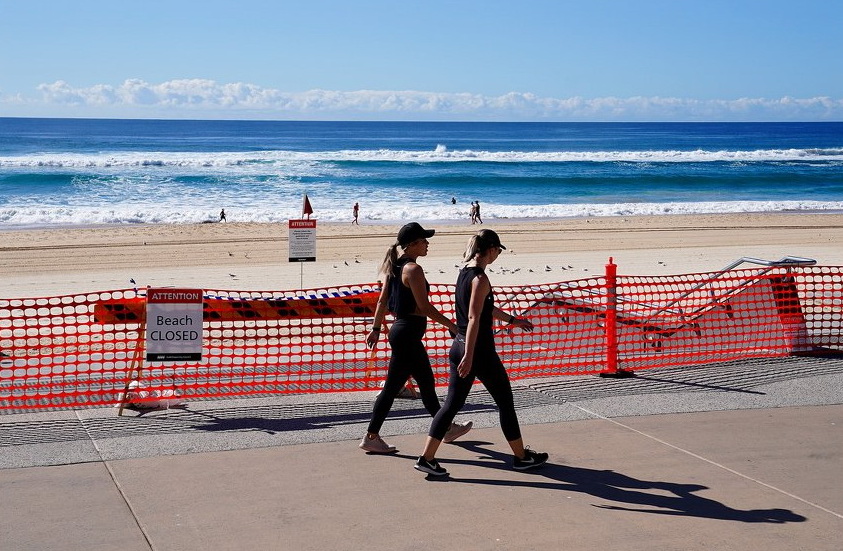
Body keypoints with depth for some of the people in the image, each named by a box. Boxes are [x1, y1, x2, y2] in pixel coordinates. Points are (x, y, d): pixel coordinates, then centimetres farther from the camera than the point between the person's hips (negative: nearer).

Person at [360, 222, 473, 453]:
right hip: (408, 332, -10)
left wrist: (376, 328, 17)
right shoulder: (413, 269, -17)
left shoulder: (395, 266, 10)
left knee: (427, 383, 16)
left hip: (400, 328, 10)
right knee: (392, 386, 1)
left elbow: (382, 300, 13)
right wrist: (451, 325, -12)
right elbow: (424, 306, -19)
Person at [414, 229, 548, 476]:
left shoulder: (464, 273, 11)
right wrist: (469, 356, -26)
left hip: (459, 346, 8)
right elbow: (474, 319, -23)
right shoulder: (480, 279, -16)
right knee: (506, 402, 7)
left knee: (452, 403, 9)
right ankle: (521, 457, 19)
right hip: (480, 350, -8)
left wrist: (513, 320, 34)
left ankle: (426, 457, 3)